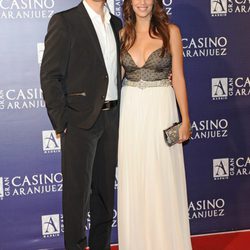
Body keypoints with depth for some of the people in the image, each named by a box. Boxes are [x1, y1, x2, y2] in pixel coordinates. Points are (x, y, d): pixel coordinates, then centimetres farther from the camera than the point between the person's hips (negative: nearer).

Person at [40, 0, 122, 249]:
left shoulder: (116, 23, 14)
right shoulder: (64, 21, -6)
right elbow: (50, 76, -10)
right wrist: (61, 122, -13)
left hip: (111, 118, 6)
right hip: (80, 120, -6)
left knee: (105, 189, 14)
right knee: (77, 191, 1)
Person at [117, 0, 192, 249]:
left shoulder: (170, 31, -1)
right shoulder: (123, 34, 6)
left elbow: (178, 77, -2)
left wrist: (185, 119, -4)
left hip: (161, 109, -2)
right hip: (130, 111, 3)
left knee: (162, 181, 2)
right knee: (133, 181, 8)